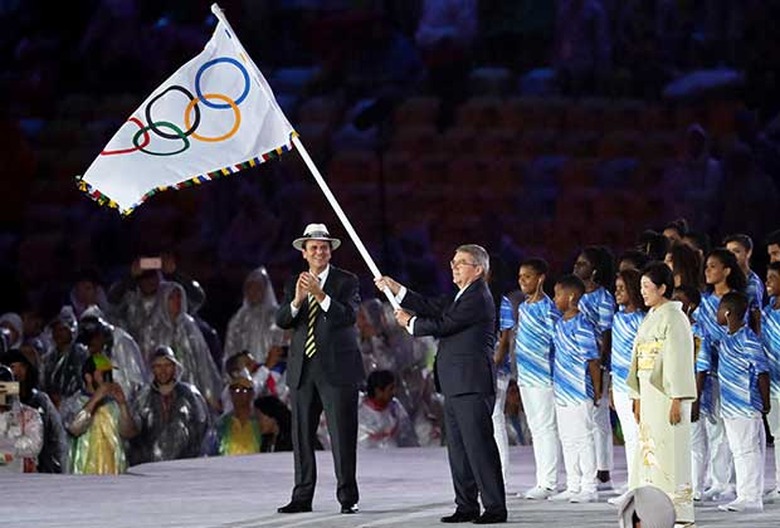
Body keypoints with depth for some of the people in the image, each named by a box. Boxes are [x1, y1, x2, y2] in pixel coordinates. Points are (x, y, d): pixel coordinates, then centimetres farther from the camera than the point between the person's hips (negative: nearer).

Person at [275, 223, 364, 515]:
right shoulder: (294, 284, 12)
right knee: (302, 436, 4)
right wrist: (297, 300, -19)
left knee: (343, 434, -4)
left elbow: (348, 316, -13)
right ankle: (302, 498, 7)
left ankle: (348, 497, 0)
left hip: (337, 369, -4)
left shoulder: (346, 281, 1)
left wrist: (321, 295, -25)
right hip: (303, 370, 4)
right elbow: (281, 321, 0)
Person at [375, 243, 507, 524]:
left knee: (479, 446, -10)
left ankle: (495, 508, -8)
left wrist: (410, 323, 1)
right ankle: (466, 506, 16)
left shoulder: (479, 298, -12)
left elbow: (444, 324, -15)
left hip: (472, 385, -11)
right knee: (458, 448, 11)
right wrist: (396, 289, 9)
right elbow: (432, 308, 16)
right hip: (455, 385, 11)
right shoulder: (460, 297, 20)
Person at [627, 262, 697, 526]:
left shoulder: (674, 318, -10)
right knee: (648, 452, 8)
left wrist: (677, 401, -19)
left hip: (666, 393, -9)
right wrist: (638, 398, 16)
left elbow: (680, 361, -15)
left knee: (668, 453, -8)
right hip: (649, 393, 9)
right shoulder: (651, 318, 16)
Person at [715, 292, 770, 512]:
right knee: (739, 451, 13)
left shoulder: (747, 340, -15)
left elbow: (762, 372, -14)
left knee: (748, 450, -7)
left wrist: (765, 403, -11)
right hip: (730, 407, 9)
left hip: (746, 406, -9)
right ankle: (745, 496, 19)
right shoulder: (726, 340, 12)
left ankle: (751, 498, -5)